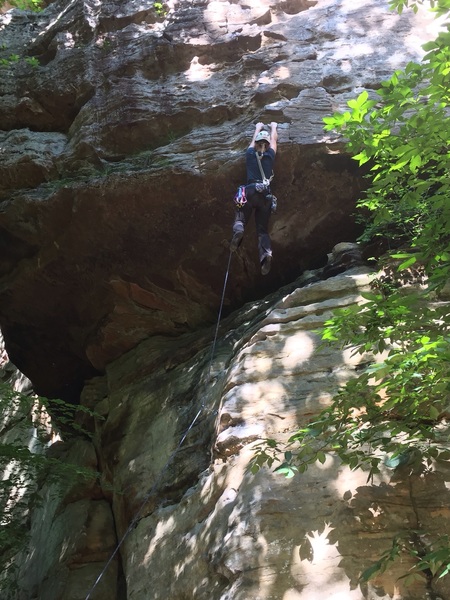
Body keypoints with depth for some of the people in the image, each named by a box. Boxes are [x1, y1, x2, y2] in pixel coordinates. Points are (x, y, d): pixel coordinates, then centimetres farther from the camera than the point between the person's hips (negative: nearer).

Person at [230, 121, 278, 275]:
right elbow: (274, 139, 34)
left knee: (241, 218, 4)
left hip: (250, 192, -1)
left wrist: (258, 128, 54)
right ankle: (266, 253, -26)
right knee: (263, 229, 1)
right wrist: (273, 127, 53)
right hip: (266, 195, 1)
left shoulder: (250, 153, 15)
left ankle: (238, 229, -35)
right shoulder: (270, 155, 15)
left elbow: (254, 139, 36)